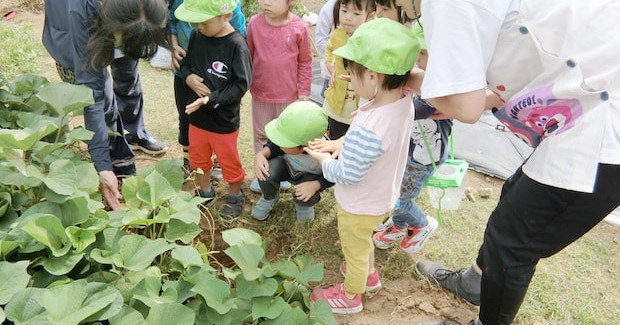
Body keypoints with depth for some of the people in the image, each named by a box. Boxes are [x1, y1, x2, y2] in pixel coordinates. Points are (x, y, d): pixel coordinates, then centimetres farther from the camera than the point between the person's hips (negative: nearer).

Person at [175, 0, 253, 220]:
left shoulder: (236, 45, -21)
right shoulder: (196, 36, -4)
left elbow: (241, 85, -22)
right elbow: (185, 62, 11)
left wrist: (211, 99, -28)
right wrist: (188, 77, -11)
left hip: (224, 119, -6)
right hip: (197, 115, 6)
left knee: (228, 161, 13)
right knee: (197, 158, 22)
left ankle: (235, 198, 37)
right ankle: (205, 193, 46)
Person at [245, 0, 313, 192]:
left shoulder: (299, 28, -14)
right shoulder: (255, 23, -10)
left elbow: (305, 62, -5)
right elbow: (248, 54, 2)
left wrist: (304, 92, -3)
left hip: (289, 95, -1)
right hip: (260, 93, 1)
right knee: (261, 135, 15)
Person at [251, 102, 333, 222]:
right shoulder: (287, 137, -35)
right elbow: (273, 146, -12)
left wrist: (315, 185, -37)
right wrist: (261, 154, -33)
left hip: (310, 176, -2)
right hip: (286, 166, 2)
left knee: (306, 197, -33)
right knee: (266, 173, -29)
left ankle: (304, 204, 9)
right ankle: (269, 198, 8)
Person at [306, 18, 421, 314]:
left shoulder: (367, 129, -41)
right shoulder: (404, 101, -16)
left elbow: (347, 175, -28)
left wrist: (324, 159, -12)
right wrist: (338, 144, 0)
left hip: (360, 206, -7)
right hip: (383, 198, 7)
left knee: (355, 251, 20)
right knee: (363, 242, 35)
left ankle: (350, 296, 47)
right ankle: (368, 273, 61)